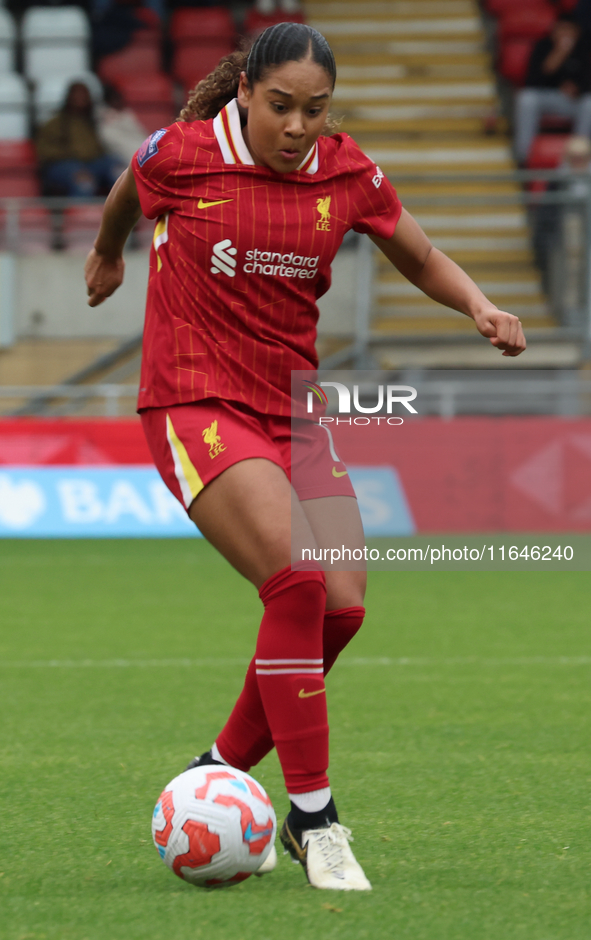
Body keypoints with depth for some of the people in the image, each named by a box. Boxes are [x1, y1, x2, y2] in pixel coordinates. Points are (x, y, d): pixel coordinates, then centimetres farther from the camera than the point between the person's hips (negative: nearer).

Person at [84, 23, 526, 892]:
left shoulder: (345, 174, -1)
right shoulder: (179, 156, -10)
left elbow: (422, 258, 13)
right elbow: (127, 194, 13)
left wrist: (481, 309, -6)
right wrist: (108, 254, 32)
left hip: (291, 410, 5)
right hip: (195, 406, -5)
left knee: (341, 607, -5)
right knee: (298, 584, -23)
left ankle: (218, 776, 15)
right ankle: (312, 817, -16)